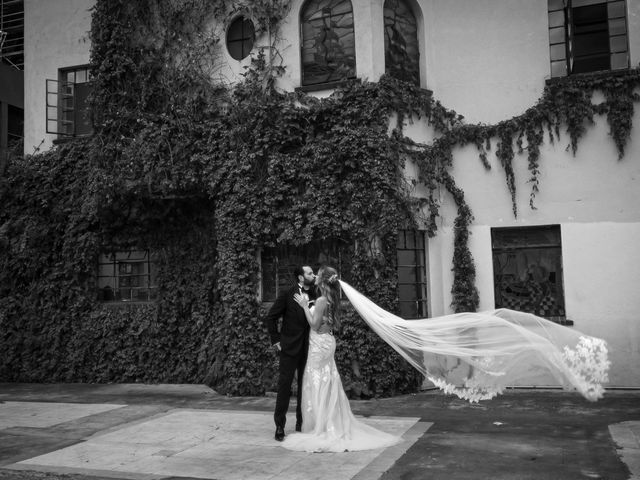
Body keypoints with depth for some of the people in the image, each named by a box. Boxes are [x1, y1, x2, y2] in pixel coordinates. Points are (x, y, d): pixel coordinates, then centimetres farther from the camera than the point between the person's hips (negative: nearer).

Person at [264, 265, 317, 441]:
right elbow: (270, 317, -3)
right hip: (290, 348, -4)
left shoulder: (315, 294, 5)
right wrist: (275, 340, -6)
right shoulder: (287, 294, -7)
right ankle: (280, 426, 8)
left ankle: (301, 424, 21)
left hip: (308, 348, 4)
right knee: (284, 387, -1)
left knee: (305, 387, 10)